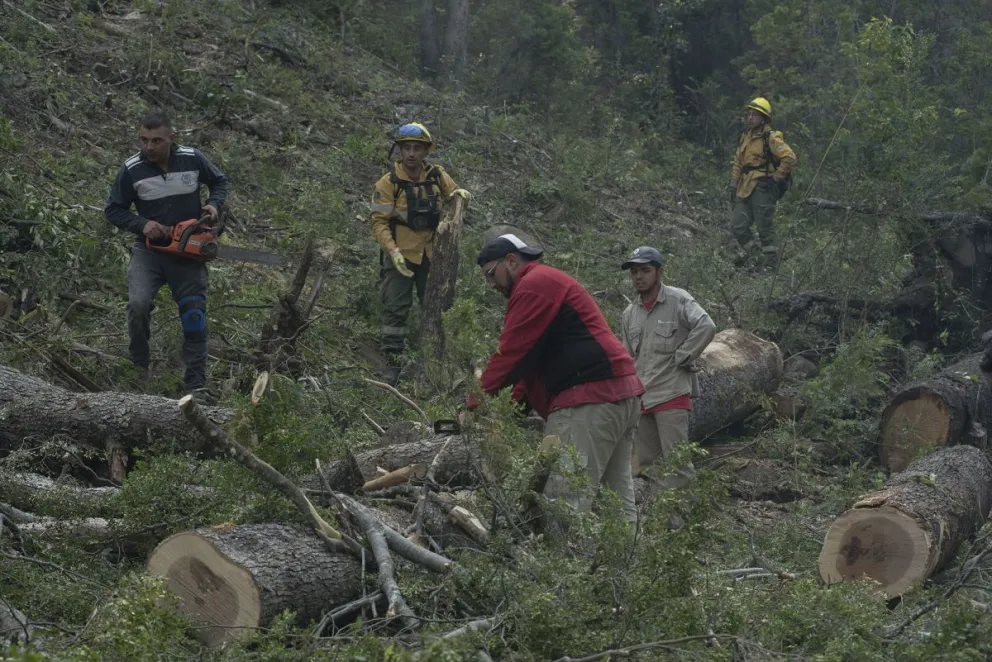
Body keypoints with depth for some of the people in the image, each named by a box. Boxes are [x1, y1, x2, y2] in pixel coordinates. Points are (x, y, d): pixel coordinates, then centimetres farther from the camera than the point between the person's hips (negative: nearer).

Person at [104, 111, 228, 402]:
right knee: (138, 304, -22)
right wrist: (142, 224, -16)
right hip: (149, 251, -1)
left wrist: (214, 204, -8)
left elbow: (219, 181, 11)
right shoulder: (131, 170, -11)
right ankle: (138, 368, 0)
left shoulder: (193, 159, -8)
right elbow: (113, 210, -1)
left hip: (188, 251, 1)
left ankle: (196, 383, 4)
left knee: (194, 315, -2)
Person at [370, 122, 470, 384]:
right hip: (401, 256, -4)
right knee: (395, 310, -3)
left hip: (430, 255, 4)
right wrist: (392, 251, -25)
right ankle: (392, 362, 3)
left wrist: (461, 194, -9)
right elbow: (379, 222, -13)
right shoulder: (389, 182, -11)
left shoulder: (437, 176, 0)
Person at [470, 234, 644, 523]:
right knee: (619, 497, 11)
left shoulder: (533, 285, -5)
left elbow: (510, 354, -10)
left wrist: (476, 404, -3)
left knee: (567, 499, -13)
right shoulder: (552, 282, 27)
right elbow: (532, 357, 22)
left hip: (589, 401, -11)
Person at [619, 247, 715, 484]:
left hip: (672, 395, -7)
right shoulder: (630, 313, 15)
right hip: (640, 399, 7)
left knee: (676, 462, -12)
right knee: (643, 465, 9)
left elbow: (706, 327, -20)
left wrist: (681, 358, -15)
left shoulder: (678, 300, -5)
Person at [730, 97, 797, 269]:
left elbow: (790, 158, -20)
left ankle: (771, 262, 4)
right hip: (745, 189, 8)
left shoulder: (771, 138, -11)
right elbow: (738, 162, 22)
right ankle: (750, 252, 27)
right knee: (737, 225, 7)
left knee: (765, 227, -4)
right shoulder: (745, 137, 15)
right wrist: (734, 185, 16)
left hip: (763, 189, -8)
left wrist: (776, 177, -13)